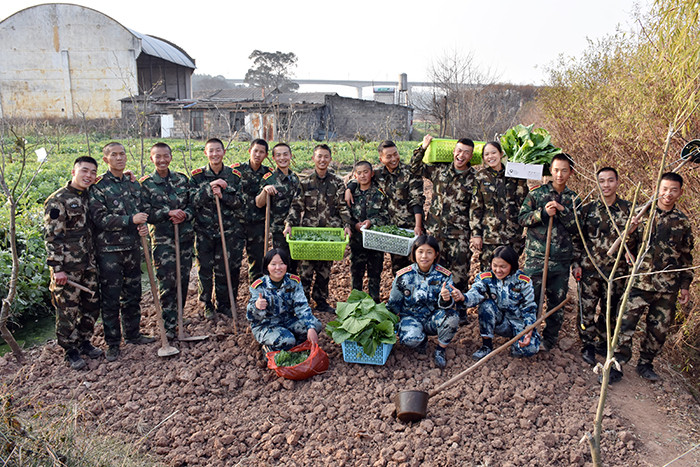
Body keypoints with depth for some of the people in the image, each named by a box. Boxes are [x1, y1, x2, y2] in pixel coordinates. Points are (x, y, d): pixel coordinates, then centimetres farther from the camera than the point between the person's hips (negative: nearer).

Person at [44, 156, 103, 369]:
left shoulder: (90, 196, 9)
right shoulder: (57, 200, -11)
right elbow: (51, 237, -13)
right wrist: (57, 268, -17)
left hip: (89, 264, 7)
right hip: (67, 266, -7)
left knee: (91, 305, 15)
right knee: (68, 309, 3)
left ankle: (84, 341, 32)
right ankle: (71, 350, 17)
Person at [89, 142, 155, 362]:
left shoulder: (133, 184, 11)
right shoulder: (98, 186, -7)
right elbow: (100, 218, -16)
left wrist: (144, 225, -3)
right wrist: (131, 220, -24)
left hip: (132, 247, 6)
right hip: (109, 249, -5)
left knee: (133, 294, 16)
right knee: (111, 299, 2)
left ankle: (132, 334, 31)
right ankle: (112, 343, 14)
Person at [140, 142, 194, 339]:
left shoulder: (182, 179, 9)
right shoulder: (146, 183, 0)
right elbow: (146, 212, -6)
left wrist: (184, 215, -10)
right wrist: (169, 213, -18)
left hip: (185, 236, 3)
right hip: (162, 238, -3)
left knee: (183, 279, 9)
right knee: (167, 282, -4)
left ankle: (177, 316, 28)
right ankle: (169, 325, 8)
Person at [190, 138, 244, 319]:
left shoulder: (234, 175, 3)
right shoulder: (197, 175, 1)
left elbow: (240, 202, -2)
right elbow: (192, 201, -9)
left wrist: (222, 194, -18)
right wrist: (210, 187, -20)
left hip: (230, 231, 0)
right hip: (204, 231, 0)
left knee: (226, 268, 5)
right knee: (205, 269, 6)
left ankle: (224, 304, 22)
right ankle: (207, 304, 24)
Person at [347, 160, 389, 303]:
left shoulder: (380, 193, -1)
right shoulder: (352, 193, 4)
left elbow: (385, 216, -3)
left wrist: (371, 221, -17)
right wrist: (355, 225, -13)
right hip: (357, 239, 1)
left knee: (375, 272, 9)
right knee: (356, 272, 10)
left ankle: (374, 301, 23)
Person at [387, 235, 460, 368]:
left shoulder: (444, 276, -8)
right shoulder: (403, 276, -8)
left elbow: (447, 305, -15)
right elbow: (393, 304, 4)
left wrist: (446, 299, -38)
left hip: (433, 318, 1)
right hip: (410, 317, -1)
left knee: (452, 317, -30)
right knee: (411, 339, -33)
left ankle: (440, 350, -3)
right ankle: (422, 340, 7)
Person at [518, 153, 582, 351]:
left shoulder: (573, 199, 9)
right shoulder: (536, 193, 3)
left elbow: (578, 232, 3)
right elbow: (522, 218, -2)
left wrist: (563, 210, -11)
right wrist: (543, 212, -16)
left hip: (562, 260, 2)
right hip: (535, 258, -2)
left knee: (557, 302, 9)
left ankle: (549, 340, 24)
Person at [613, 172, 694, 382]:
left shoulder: (682, 222, 8)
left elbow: (686, 257, 13)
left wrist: (685, 285, 11)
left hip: (668, 287, 3)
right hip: (640, 282, -3)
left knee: (659, 329, 12)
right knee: (626, 324, -7)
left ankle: (645, 363, 30)